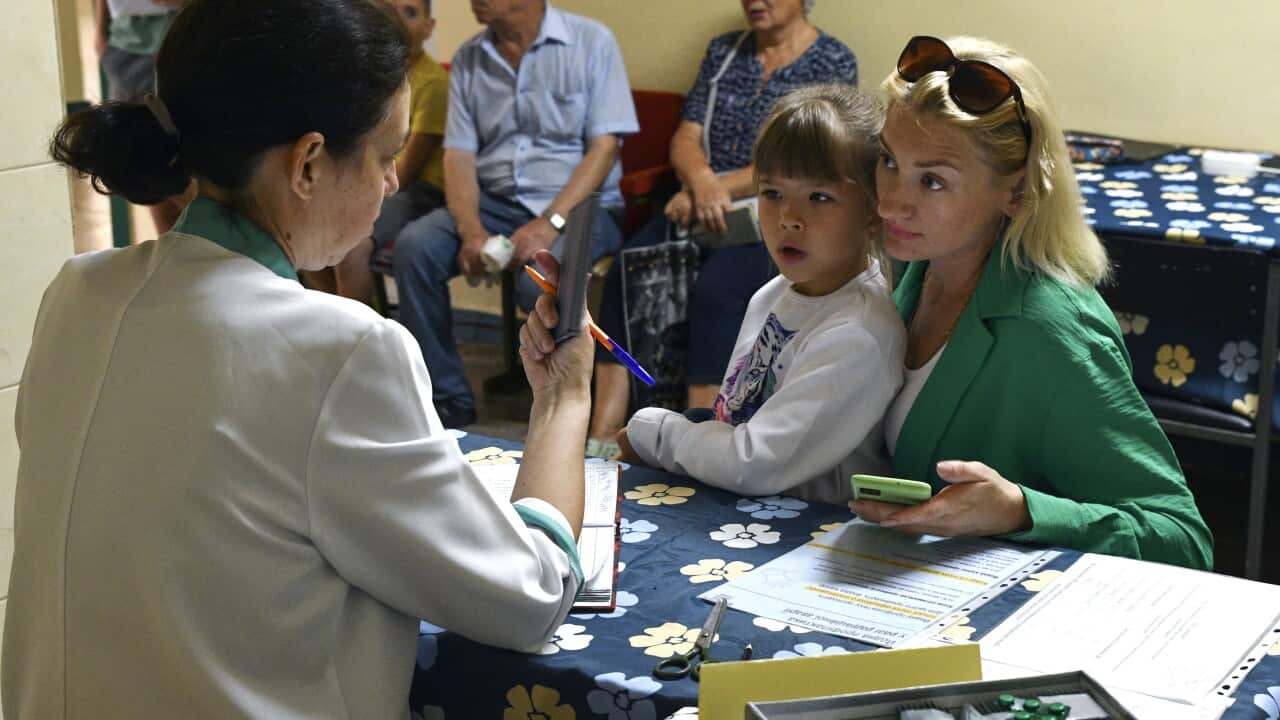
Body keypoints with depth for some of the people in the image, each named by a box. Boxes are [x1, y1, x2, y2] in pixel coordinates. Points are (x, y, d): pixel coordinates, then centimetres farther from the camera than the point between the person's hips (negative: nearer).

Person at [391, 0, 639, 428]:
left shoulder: (591, 43, -3)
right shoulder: (468, 59, 9)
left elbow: (604, 147, -10)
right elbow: (458, 154, 3)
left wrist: (550, 223, -22)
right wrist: (471, 231, -16)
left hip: (576, 203, -4)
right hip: (494, 202, 5)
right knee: (414, 246, -22)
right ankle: (448, 401, -12)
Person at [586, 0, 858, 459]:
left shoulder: (833, 61, 2)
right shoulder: (724, 51, 18)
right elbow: (687, 137, 10)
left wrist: (719, 188, -14)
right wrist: (702, 181, -13)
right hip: (704, 210, 5)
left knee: (716, 290, -33)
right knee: (624, 275, -22)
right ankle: (603, 435, -25)